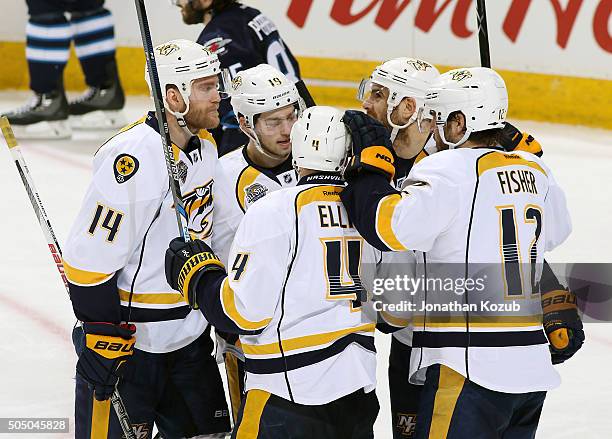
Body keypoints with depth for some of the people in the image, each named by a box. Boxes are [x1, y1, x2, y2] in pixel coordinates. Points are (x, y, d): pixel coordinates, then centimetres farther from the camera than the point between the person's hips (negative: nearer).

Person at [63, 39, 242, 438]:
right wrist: (102, 339, -22)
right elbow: (93, 254, -24)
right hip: (128, 339, -9)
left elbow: (227, 231, 17)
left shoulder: (204, 146, 6)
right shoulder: (134, 158, -24)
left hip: (191, 333, 9)